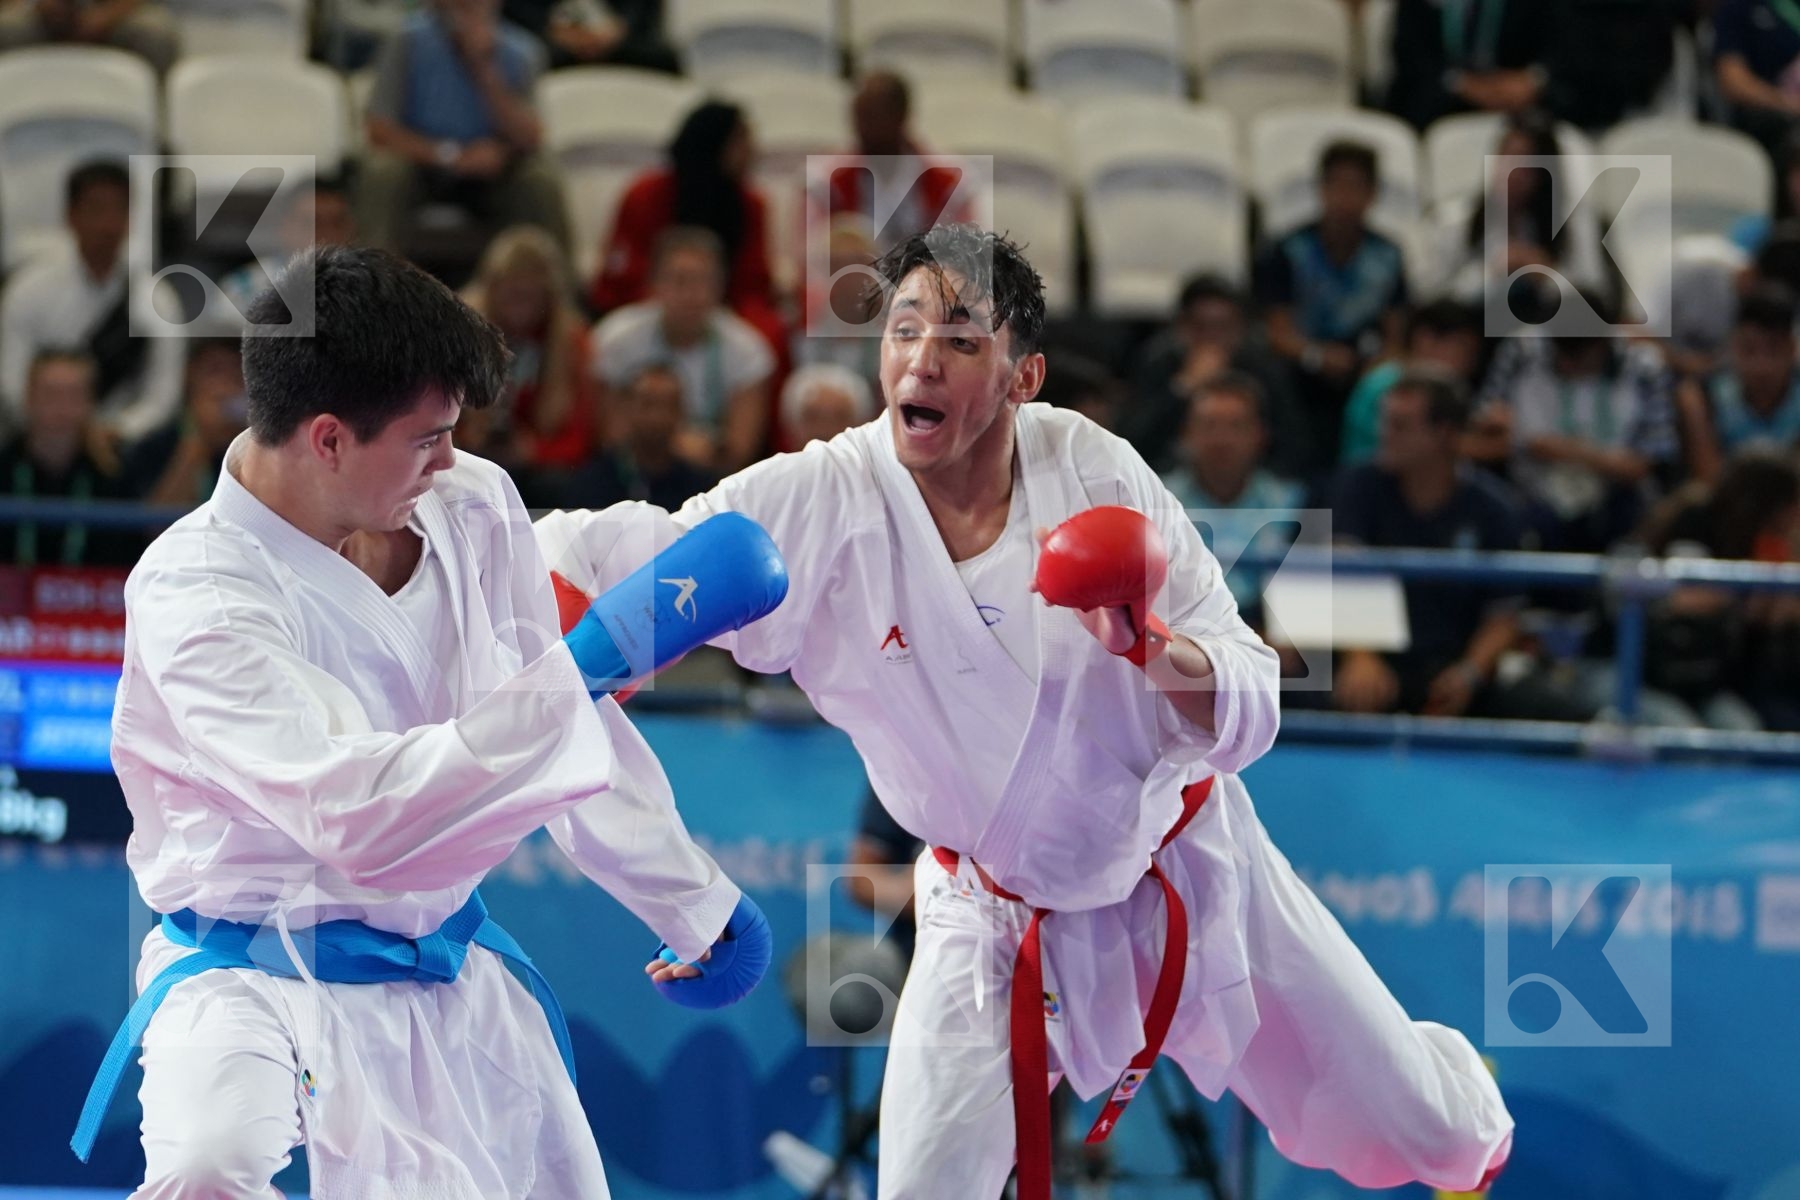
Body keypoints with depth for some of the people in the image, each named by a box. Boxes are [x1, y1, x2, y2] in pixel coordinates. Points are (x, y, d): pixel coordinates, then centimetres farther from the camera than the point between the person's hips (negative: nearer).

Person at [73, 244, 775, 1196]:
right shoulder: (194, 595, -25)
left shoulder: (471, 510, -4)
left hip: (453, 982, 7)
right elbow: (356, 814, -35)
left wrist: (694, 905, 20)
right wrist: (584, 667, -32)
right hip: (259, 977, -7)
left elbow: (581, 726, 12)